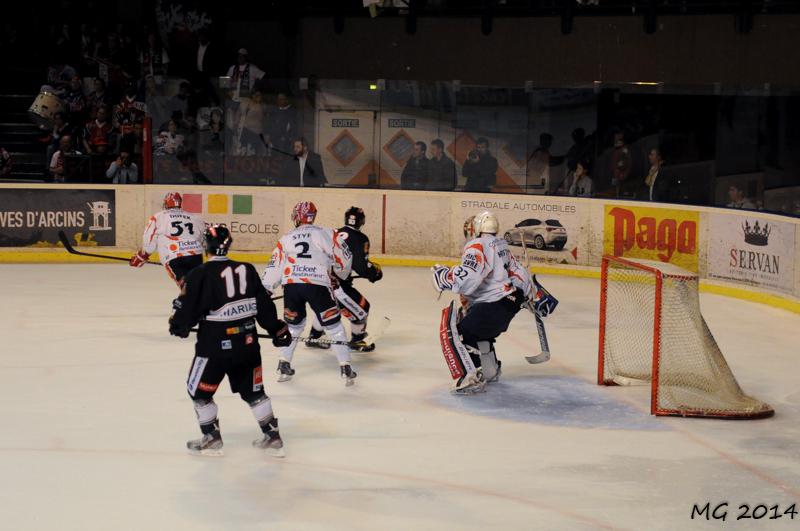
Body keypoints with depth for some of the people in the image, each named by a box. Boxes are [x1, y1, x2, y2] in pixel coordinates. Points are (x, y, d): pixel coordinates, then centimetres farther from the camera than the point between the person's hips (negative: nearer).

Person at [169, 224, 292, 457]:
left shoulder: (200, 274, -13)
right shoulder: (247, 270, 2)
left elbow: (187, 307, -9)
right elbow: (264, 304, 7)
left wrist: (178, 326, 12)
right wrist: (277, 329, 18)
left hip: (215, 344, -5)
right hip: (247, 342, 5)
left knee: (198, 390, 15)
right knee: (253, 391, 19)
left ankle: (211, 438, 19)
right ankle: (272, 437, 20)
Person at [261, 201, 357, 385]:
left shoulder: (286, 239, 16)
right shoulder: (326, 234, 8)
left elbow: (274, 266, 15)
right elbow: (343, 257, 7)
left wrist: (264, 288, 23)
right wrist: (341, 275, 27)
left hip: (291, 285, 3)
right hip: (317, 284, -3)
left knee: (293, 324, 24)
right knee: (334, 325, 8)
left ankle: (284, 365, 22)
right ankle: (346, 368, 4)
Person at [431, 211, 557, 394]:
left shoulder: (477, 246, -11)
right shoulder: (500, 247, 18)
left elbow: (468, 278, -25)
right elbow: (519, 273, 22)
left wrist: (443, 275, -11)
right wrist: (537, 297, 30)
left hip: (493, 306, -10)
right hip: (511, 301, 10)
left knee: (455, 333, -12)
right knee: (475, 330, 30)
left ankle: (471, 379, -20)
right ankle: (490, 372, 43)